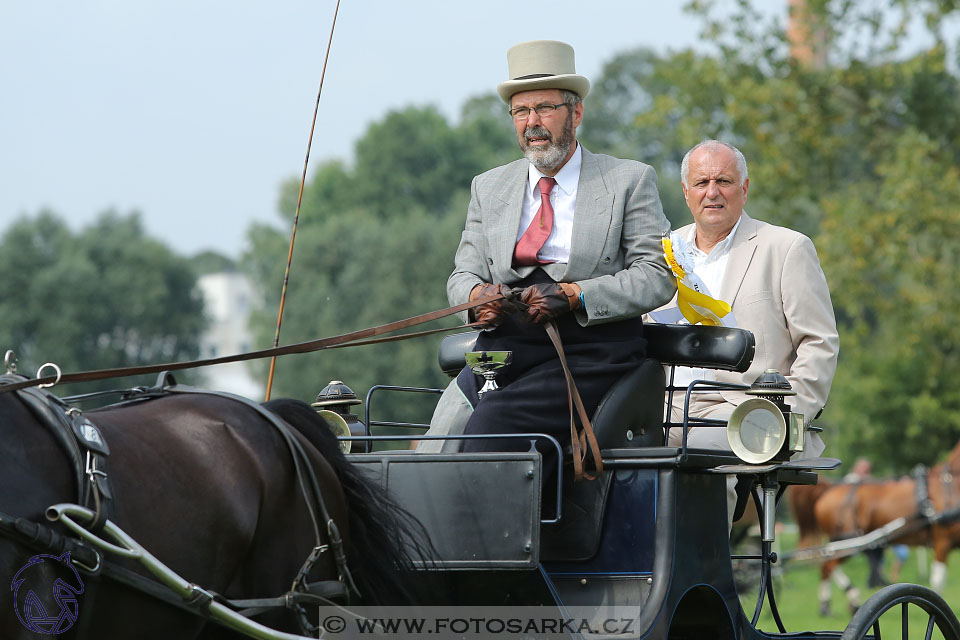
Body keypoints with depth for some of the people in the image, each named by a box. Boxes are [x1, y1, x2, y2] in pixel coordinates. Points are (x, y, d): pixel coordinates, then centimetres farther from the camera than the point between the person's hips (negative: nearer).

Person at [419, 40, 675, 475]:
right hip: (503, 348, 4)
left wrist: (573, 295, -13)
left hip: (589, 348, -4)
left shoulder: (630, 181, 8)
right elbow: (464, 274, 21)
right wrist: (479, 295, -5)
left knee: (493, 427, -30)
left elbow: (658, 276, 0)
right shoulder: (488, 188, 22)